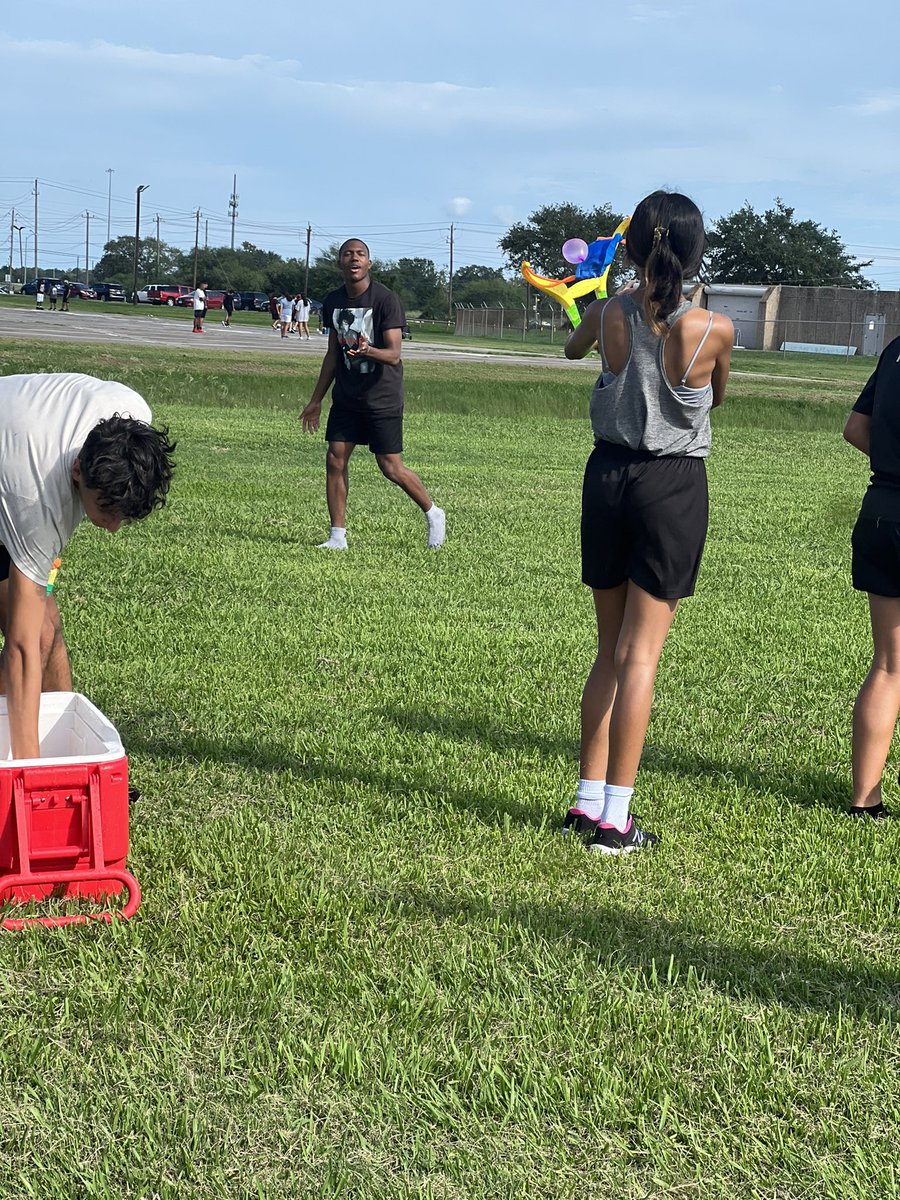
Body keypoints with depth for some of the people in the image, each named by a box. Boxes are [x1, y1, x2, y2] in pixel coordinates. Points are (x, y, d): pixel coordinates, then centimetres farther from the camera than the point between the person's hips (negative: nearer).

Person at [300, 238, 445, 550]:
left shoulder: (386, 300, -14)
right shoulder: (333, 302, 5)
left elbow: (394, 354, -19)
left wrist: (369, 351, -42)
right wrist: (316, 400, 15)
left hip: (383, 398, -5)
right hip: (346, 396, 6)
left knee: (391, 468, -3)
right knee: (335, 460, -2)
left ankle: (433, 514, 21)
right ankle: (337, 536, 6)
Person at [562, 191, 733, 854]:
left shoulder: (608, 313, -4)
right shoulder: (714, 329, -12)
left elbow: (572, 349, 21)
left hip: (607, 476, 3)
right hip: (674, 485, -3)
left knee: (611, 649, 15)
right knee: (640, 653, 0)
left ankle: (587, 801, 18)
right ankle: (614, 820, 2)